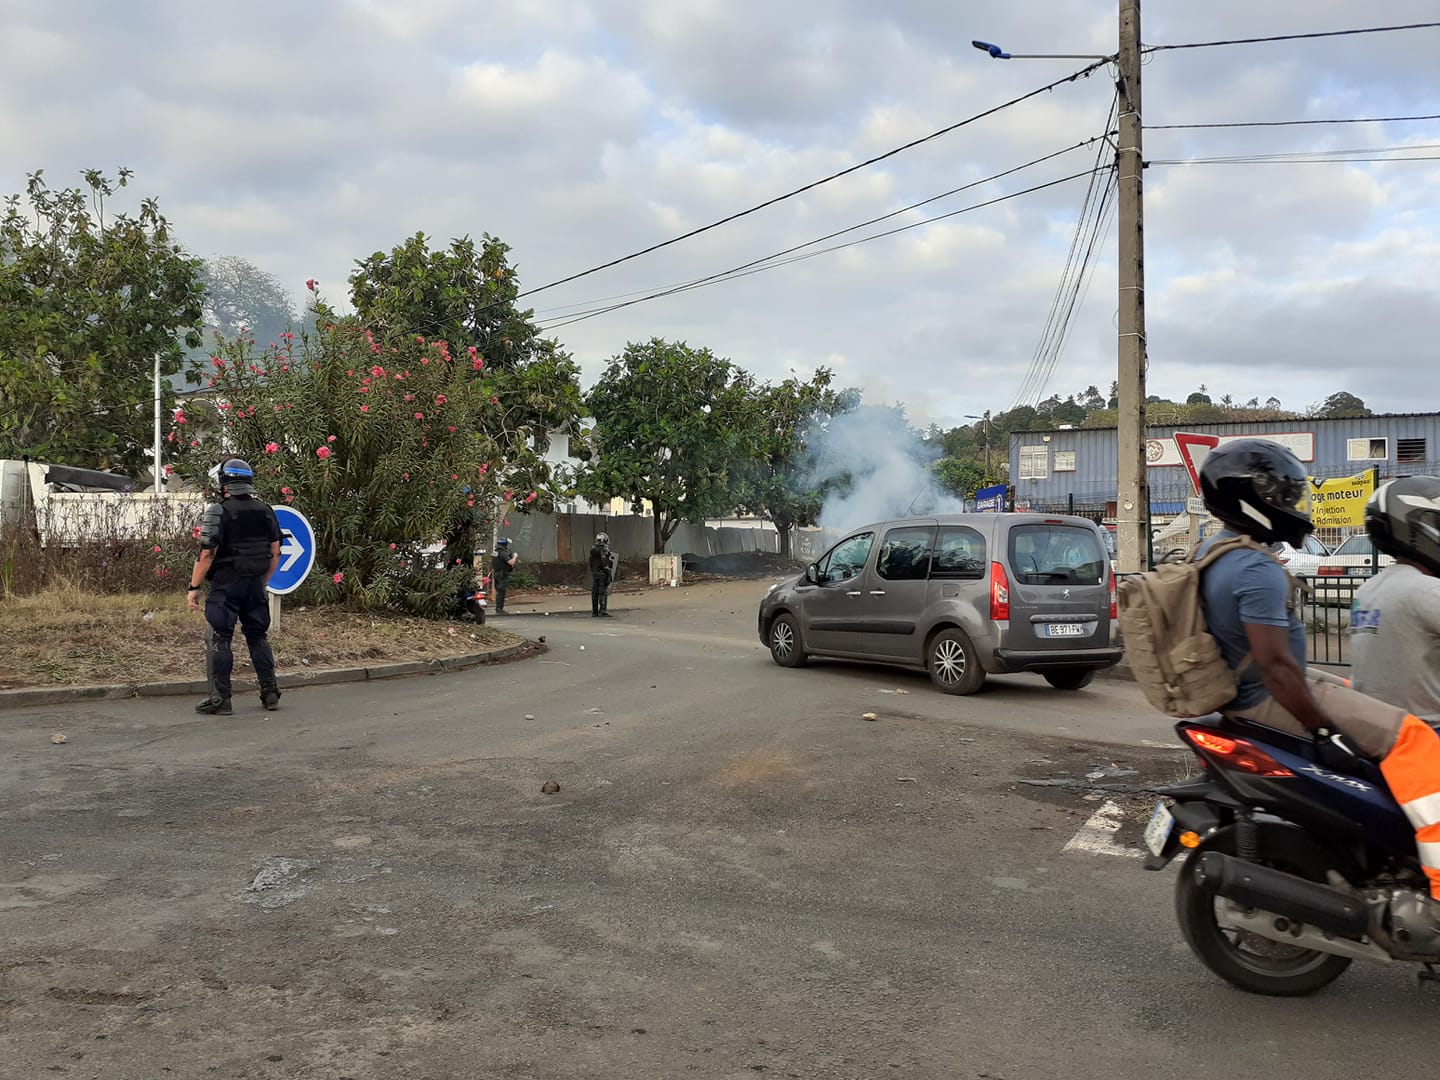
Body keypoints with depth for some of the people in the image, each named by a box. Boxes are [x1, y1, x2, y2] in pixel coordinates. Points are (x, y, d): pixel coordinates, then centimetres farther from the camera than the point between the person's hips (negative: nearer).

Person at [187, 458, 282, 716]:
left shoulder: (218, 511, -12)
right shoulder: (265, 511, 7)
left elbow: (207, 554, -16)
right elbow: (275, 553, 10)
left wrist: (194, 587, -8)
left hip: (226, 585, -6)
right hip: (256, 585, 6)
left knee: (218, 638, 2)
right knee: (258, 636, 14)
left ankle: (220, 699, 2)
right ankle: (270, 694, 17)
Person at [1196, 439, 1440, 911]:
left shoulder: (1211, 552, 9)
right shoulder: (1257, 570, -23)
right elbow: (1275, 664, -28)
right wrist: (1324, 730, -21)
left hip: (1241, 694, 11)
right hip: (1269, 702, -11)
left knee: (1349, 691, 30)